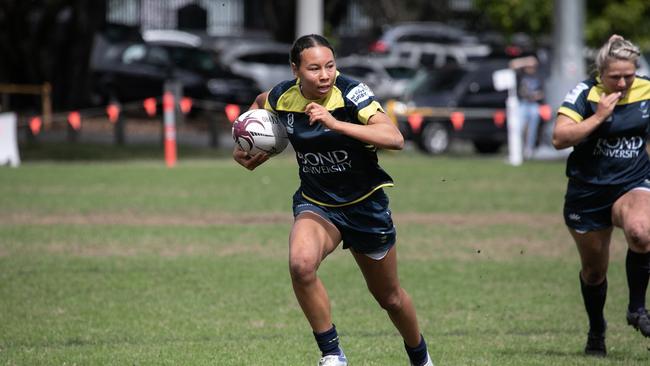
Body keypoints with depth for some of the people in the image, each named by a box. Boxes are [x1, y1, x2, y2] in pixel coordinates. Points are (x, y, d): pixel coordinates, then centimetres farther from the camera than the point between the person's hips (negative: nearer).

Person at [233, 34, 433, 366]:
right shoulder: (282, 97, -10)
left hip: (365, 204, -2)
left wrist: (336, 124, -41)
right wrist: (242, 146, 5)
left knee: (389, 297, 15)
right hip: (315, 203, 2)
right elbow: (260, 103, 17)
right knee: (301, 264, -32)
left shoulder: (351, 93, -22)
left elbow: (395, 139, -35)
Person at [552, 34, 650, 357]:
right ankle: (596, 332, 37)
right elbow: (559, 139, -23)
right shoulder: (584, 94, -13)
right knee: (594, 270, 11)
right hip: (588, 192, 0)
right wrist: (599, 116, -26)